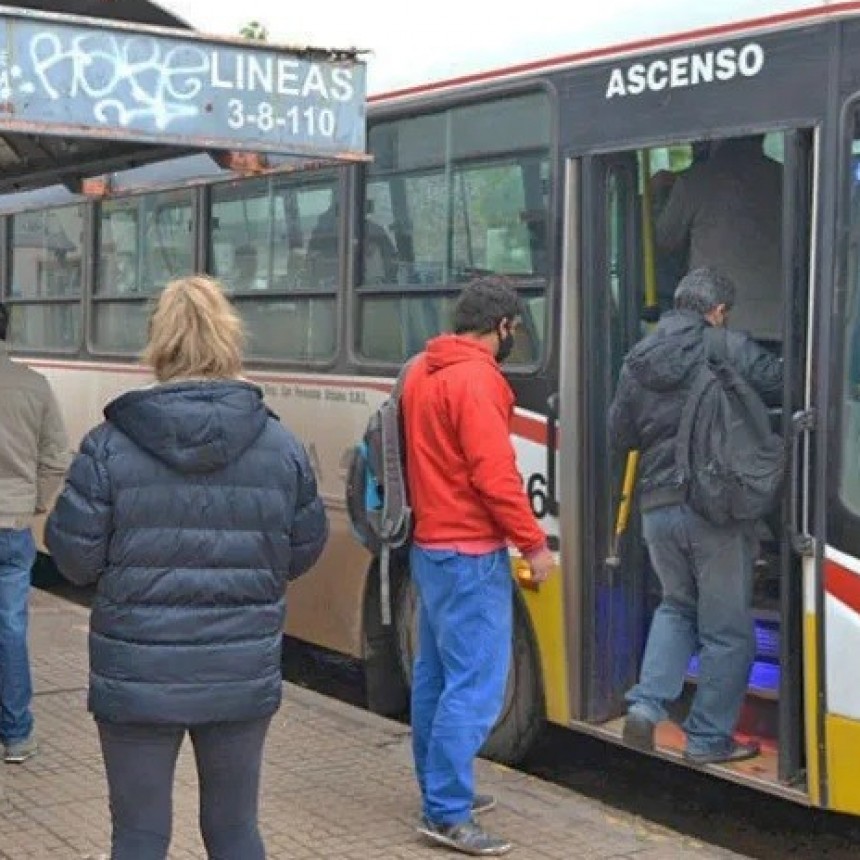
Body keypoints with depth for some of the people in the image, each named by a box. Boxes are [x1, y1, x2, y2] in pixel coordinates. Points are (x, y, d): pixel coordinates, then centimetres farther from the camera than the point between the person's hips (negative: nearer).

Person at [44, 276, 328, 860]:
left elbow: (75, 558, -7)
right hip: (243, 677, 2)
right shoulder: (282, 446, -3)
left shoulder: (109, 446, -10)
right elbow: (303, 554, 3)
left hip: (137, 679, -2)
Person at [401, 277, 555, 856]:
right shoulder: (476, 379, -18)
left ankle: (440, 787, 26)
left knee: (436, 675, 16)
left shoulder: (422, 372, 11)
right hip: (470, 554, -10)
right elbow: (495, 475, -21)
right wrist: (533, 543, -13)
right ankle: (447, 813, -4)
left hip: (430, 545, 10)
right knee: (475, 686, -7)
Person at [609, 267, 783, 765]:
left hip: (658, 507, 5)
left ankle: (647, 705, 10)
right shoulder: (731, 350, -7)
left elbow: (620, 436, 14)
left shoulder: (638, 361, 10)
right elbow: (783, 386, -7)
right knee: (727, 629, 8)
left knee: (677, 607, 25)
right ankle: (709, 738, 13)